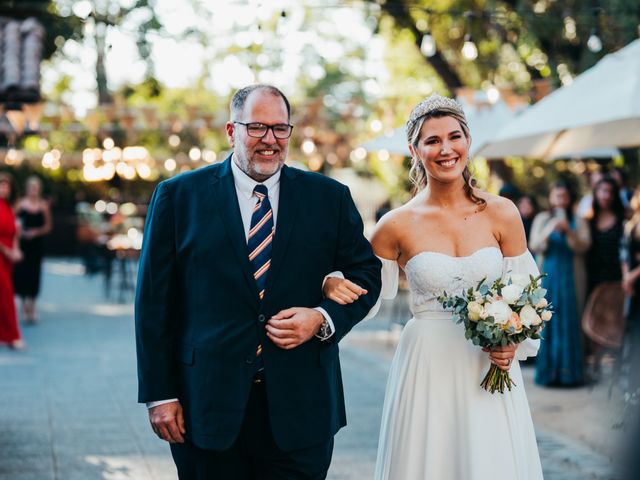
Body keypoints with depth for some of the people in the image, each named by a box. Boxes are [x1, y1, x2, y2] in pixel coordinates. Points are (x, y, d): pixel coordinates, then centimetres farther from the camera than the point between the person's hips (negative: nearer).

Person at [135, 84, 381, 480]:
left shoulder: (330, 198, 6)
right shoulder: (179, 196, 1)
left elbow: (364, 273, 10)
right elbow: (155, 303, 0)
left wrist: (323, 319, -10)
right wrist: (160, 394, -4)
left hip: (301, 409, 1)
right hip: (208, 408, -1)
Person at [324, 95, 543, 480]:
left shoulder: (501, 214, 0)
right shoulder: (398, 225, -3)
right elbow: (365, 297, 5)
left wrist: (514, 343, -9)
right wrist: (334, 286, -16)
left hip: (491, 368, 1)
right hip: (428, 369, -1)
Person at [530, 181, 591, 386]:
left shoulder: (578, 221, 6)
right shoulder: (541, 219, 7)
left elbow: (583, 247, -4)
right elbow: (534, 246, -1)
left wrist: (568, 231, -19)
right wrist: (549, 230, -18)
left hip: (571, 278, 0)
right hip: (547, 277, 1)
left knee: (570, 323, -4)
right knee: (547, 323, -2)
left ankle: (569, 371, 0)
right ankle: (548, 371, 2)